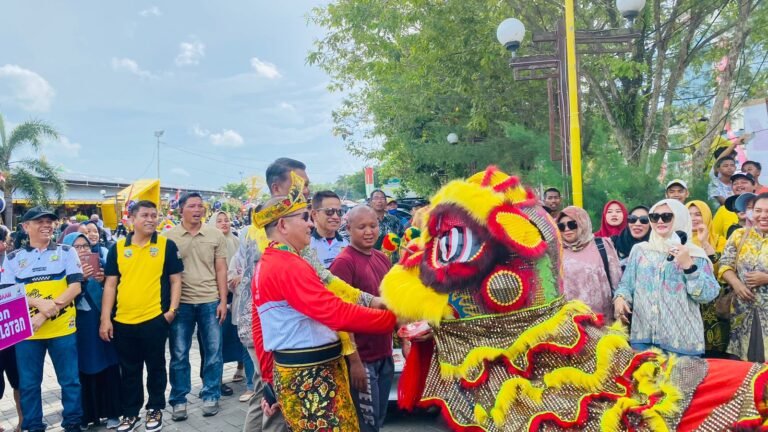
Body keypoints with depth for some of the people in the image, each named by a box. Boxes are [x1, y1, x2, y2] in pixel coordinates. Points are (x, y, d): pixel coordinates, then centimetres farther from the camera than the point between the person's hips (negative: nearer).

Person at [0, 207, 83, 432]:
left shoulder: (66, 252, 3)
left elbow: (75, 287, -6)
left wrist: (45, 315, -15)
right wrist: (38, 302, -18)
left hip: (62, 328, -1)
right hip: (27, 329, 1)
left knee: (70, 379, 5)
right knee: (28, 383, 9)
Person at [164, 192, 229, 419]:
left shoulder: (216, 235, 2)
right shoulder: (169, 236, 0)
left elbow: (221, 270, 5)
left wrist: (223, 301, -1)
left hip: (210, 301, 1)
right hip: (180, 303, 0)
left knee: (213, 352, 7)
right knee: (179, 354, 8)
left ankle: (210, 396, 22)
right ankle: (179, 400, 21)